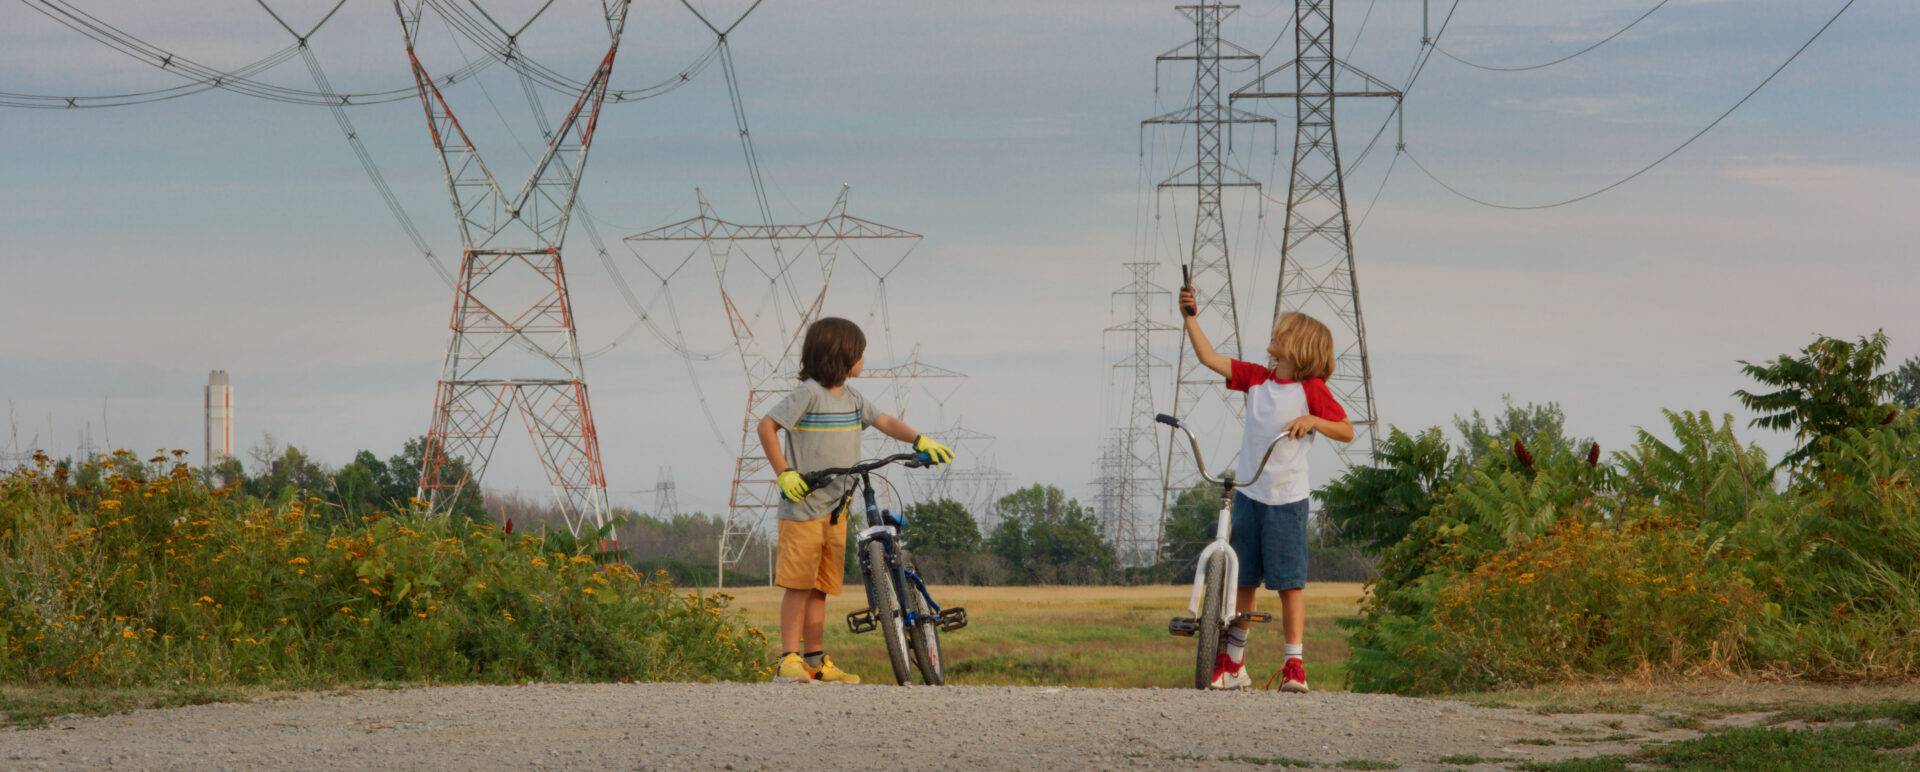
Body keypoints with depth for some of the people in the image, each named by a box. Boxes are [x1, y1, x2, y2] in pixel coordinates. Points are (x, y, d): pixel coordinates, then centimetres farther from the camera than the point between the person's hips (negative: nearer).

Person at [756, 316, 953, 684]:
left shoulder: (852, 398, 12)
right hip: (803, 505, -8)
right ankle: (789, 660, -8)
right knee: (799, 584, -8)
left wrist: (920, 440, -3)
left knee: (821, 586, 10)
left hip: (836, 508, 8)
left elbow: (884, 422, 14)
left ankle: (815, 660, 13)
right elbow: (767, 426, -12)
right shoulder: (808, 393, -11)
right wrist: (784, 474, -16)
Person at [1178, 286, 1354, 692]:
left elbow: (1346, 431, -5)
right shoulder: (1256, 378, 7)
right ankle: (1232, 663, 17)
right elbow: (1209, 357, 3)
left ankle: (1294, 664, 1)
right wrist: (1190, 316, -4)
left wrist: (1312, 420, -21)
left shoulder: (1311, 389, -5)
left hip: (1286, 499, -5)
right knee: (1242, 580, 10)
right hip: (1247, 494, 5)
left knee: (1289, 582, -4)